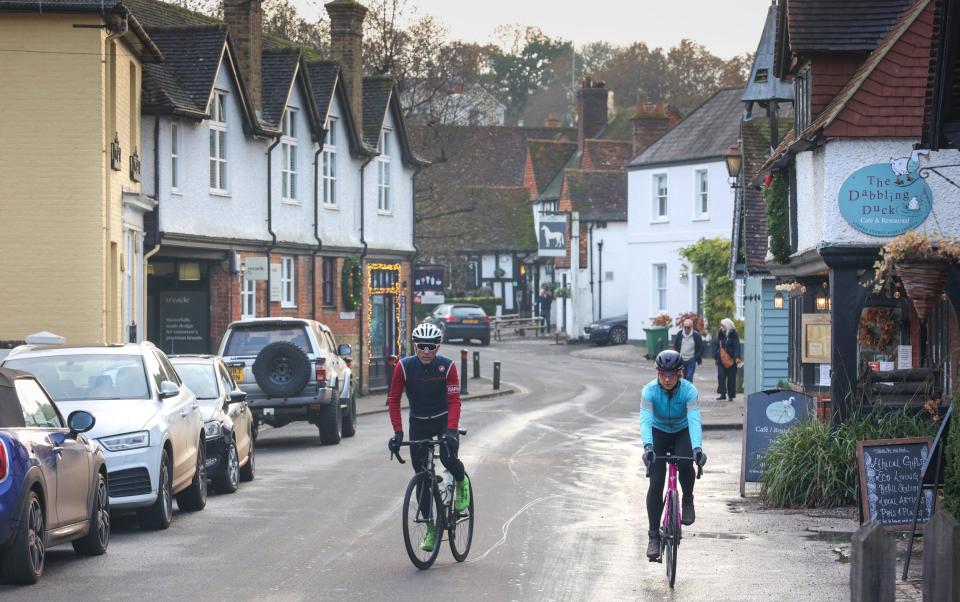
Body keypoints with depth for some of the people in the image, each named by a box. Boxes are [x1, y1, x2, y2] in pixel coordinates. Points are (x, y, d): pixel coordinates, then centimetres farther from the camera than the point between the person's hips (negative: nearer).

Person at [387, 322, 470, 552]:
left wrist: (450, 430, -33)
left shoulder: (447, 366, -17)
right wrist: (398, 431, -21)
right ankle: (430, 528, 8)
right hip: (418, 422, 2)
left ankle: (461, 482, 9)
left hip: (444, 419, -2)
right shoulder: (404, 367, -14)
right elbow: (393, 399, -11)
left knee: (448, 458, -28)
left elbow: (454, 401, -20)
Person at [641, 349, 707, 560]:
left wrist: (697, 448, -53)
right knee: (656, 482, -12)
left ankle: (688, 501, 0)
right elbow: (645, 420, -36)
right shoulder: (650, 390, -25)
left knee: (685, 464, -32)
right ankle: (654, 536, -5)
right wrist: (647, 446, -54)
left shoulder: (689, 390, -26)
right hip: (659, 434, 1)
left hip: (682, 433, -1)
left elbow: (694, 421, -37)